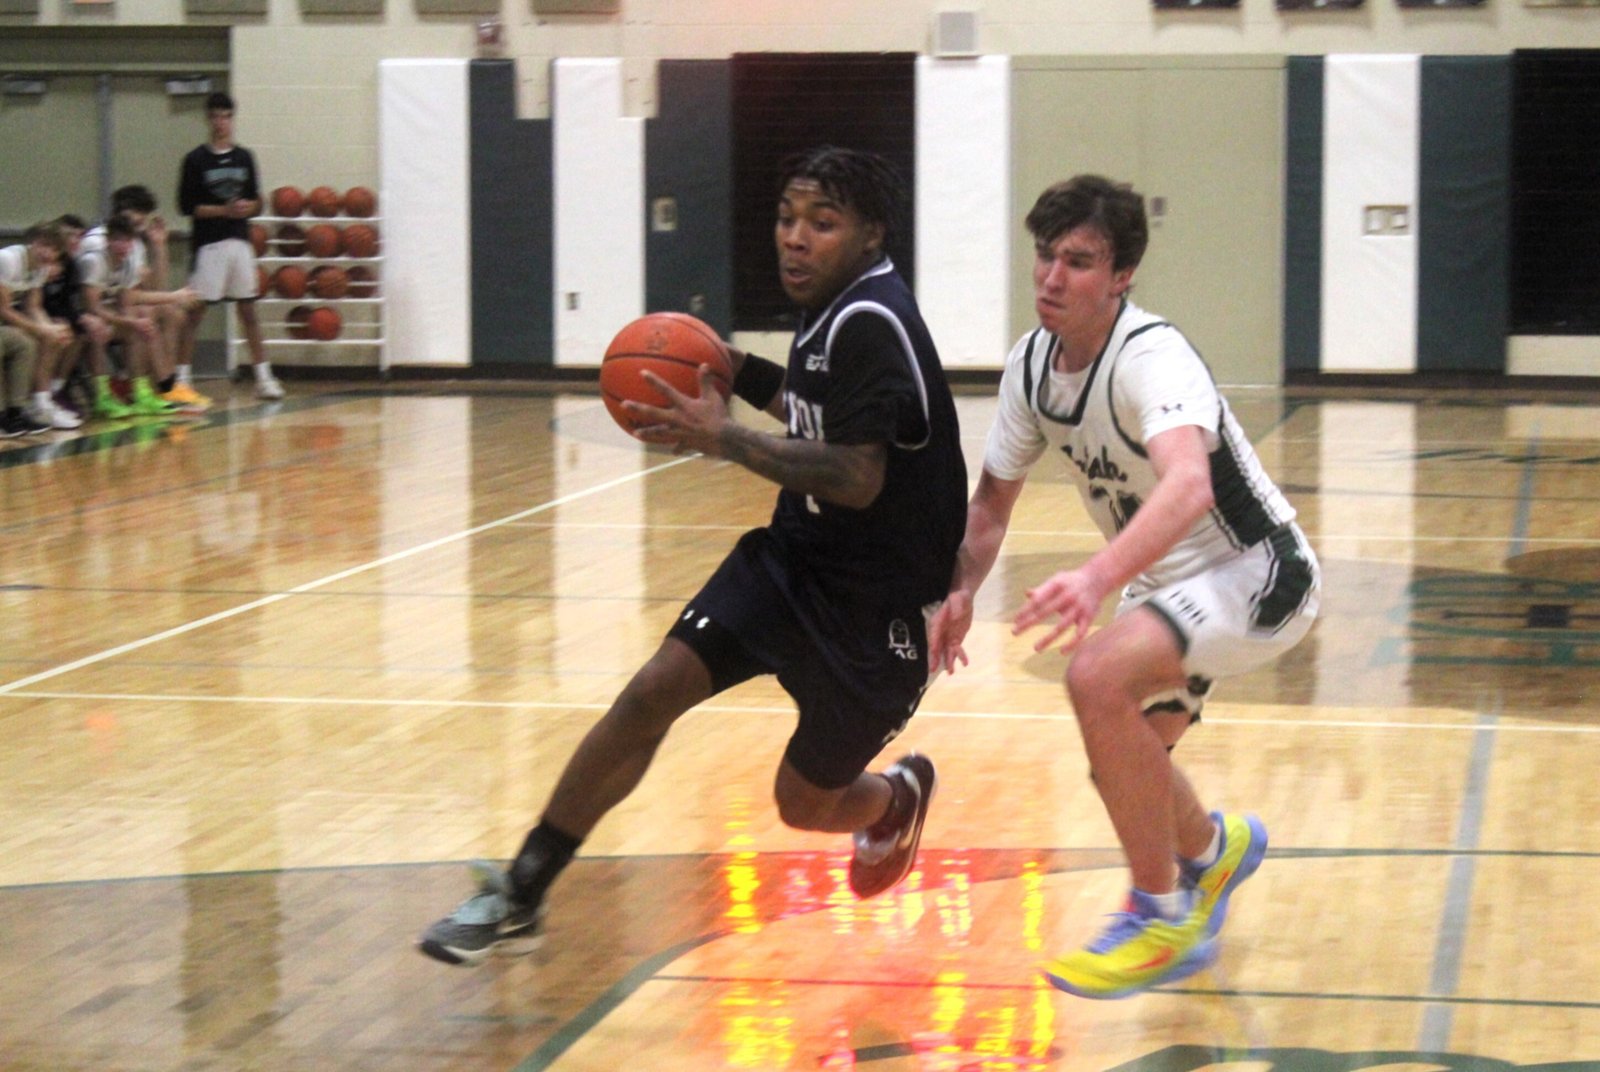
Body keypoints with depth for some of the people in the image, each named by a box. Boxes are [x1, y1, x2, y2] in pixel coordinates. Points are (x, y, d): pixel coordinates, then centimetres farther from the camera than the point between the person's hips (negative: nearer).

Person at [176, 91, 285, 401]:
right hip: (208, 244, -4)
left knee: (248, 310, 6)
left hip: (240, 242, 4)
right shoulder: (197, 160, -2)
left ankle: (263, 376, 8)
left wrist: (248, 207, -9)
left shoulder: (244, 157, 10)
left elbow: (256, 202, 14)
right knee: (194, 311, -4)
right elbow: (186, 205, -6)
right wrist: (224, 210, -15)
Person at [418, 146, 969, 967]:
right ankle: (518, 897, -5)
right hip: (793, 558, 8)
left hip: (873, 603, -8)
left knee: (805, 803, 5)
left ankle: (898, 795, 43)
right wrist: (740, 373, 12)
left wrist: (722, 437, -29)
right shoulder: (831, 312, 6)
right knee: (653, 691, -9)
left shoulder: (872, 324, -22)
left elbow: (856, 479, -30)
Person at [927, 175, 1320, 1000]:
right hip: (1171, 583, 9)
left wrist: (1099, 577, -65)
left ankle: (1163, 921, -15)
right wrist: (961, 590, -13)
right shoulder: (1033, 362, -5)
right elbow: (992, 499, 6)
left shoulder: (1151, 359, -30)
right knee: (1123, 765, 15)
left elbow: (1189, 486, -50)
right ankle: (1216, 848, 51)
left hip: (1254, 575, -9)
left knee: (1098, 677, -30)